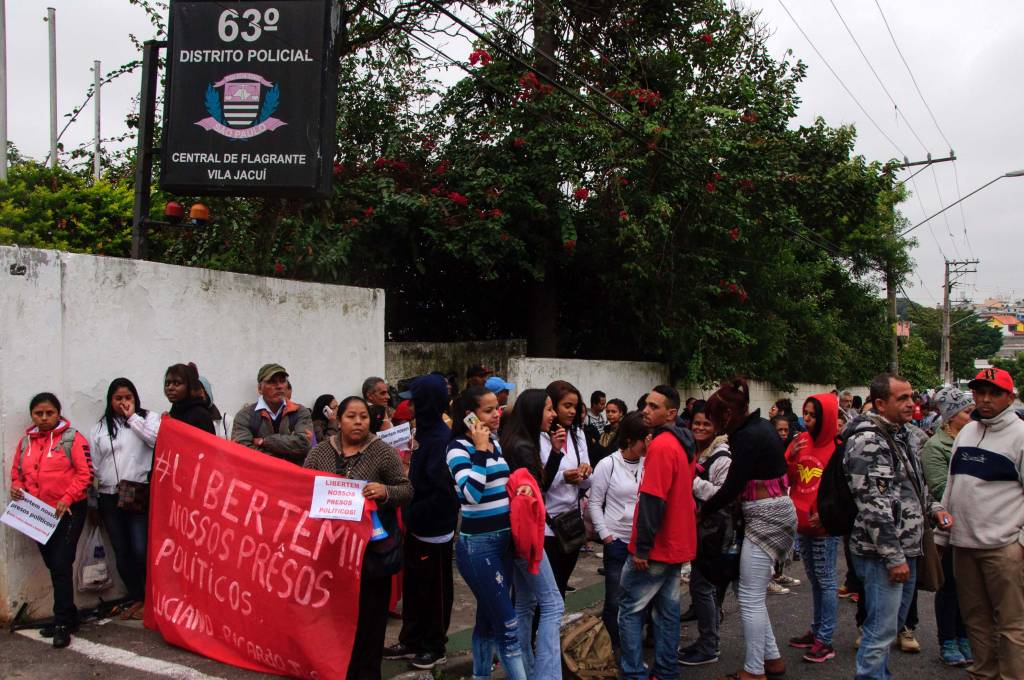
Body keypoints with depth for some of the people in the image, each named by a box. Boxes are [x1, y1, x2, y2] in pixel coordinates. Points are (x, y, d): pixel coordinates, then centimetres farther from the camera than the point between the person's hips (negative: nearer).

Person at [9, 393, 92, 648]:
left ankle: (63, 623, -3)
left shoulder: (72, 439, -8)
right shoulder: (25, 441, 9)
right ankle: (68, 616, 25)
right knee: (53, 565, 13)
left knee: (62, 565, -9)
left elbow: (85, 474, -11)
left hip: (68, 512, -6)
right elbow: (17, 472, 18)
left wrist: (67, 499, -19)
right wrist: (16, 487, -3)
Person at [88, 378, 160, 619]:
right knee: (121, 551, 9)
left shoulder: (148, 418, 5)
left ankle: (148, 598, 7)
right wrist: (95, 499, 11)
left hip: (140, 495, -3)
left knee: (141, 550, -10)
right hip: (109, 498, 4)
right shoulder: (99, 429, 12)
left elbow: (158, 440, -15)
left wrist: (132, 417, -8)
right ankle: (135, 598, 23)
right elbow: (94, 466, 14)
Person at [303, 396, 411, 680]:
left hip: (372, 547, -2)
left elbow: (407, 491, -4)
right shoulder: (320, 452, 5)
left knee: (369, 612, 6)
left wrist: (385, 491, -24)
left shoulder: (383, 452, -4)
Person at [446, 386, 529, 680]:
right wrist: (480, 450, -23)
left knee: (488, 618, 17)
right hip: (477, 545, -7)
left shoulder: (496, 443, 8)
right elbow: (471, 493, -28)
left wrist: (519, 487, 3)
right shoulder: (459, 447, -14)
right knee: (508, 624, -6)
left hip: (504, 539, 8)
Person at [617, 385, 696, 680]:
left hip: (655, 547, -9)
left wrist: (642, 547, -19)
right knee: (668, 608, 14)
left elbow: (652, 500, -24)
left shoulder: (660, 446, -20)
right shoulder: (683, 443, 9)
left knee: (630, 608, 2)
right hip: (677, 543, 9)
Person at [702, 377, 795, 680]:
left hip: (766, 517, -10)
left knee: (750, 598, -2)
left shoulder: (748, 437, -19)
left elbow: (732, 487, -18)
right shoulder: (760, 426, 10)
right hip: (777, 512, 10)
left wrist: (702, 510, -5)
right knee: (752, 593, 16)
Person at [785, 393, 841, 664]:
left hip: (823, 524, -7)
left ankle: (825, 640, 6)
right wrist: (790, 457, -9)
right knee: (814, 579, 17)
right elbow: (786, 480, 8)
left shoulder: (837, 447, -12)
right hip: (802, 521, 7)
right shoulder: (801, 441, 5)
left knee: (825, 580, 0)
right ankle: (816, 630, 28)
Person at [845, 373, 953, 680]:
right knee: (882, 630, -5)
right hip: (882, 553, -10)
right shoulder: (868, 441, -18)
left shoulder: (901, 435, 13)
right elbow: (873, 505, -22)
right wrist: (894, 557, -21)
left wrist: (933, 508, 9)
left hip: (905, 550, 10)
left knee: (893, 624, 20)